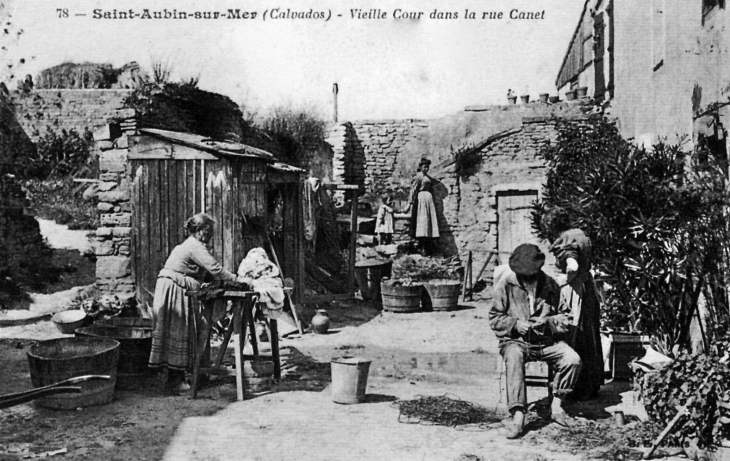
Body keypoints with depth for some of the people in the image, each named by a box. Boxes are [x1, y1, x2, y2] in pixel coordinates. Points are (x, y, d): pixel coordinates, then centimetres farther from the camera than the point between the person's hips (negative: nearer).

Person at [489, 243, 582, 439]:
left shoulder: (550, 286, 4)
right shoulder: (506, 285, -5)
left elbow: (555, 319, 15)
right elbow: (494, 318, -1)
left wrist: (552, 321, -10)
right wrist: (516, 324, -17)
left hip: (545, 341, 3)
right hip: (515, 340, -3)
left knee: (573, 359, -22)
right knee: (514, 358, -37)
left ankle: (556, 406, -4)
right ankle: (518, 415, -39)